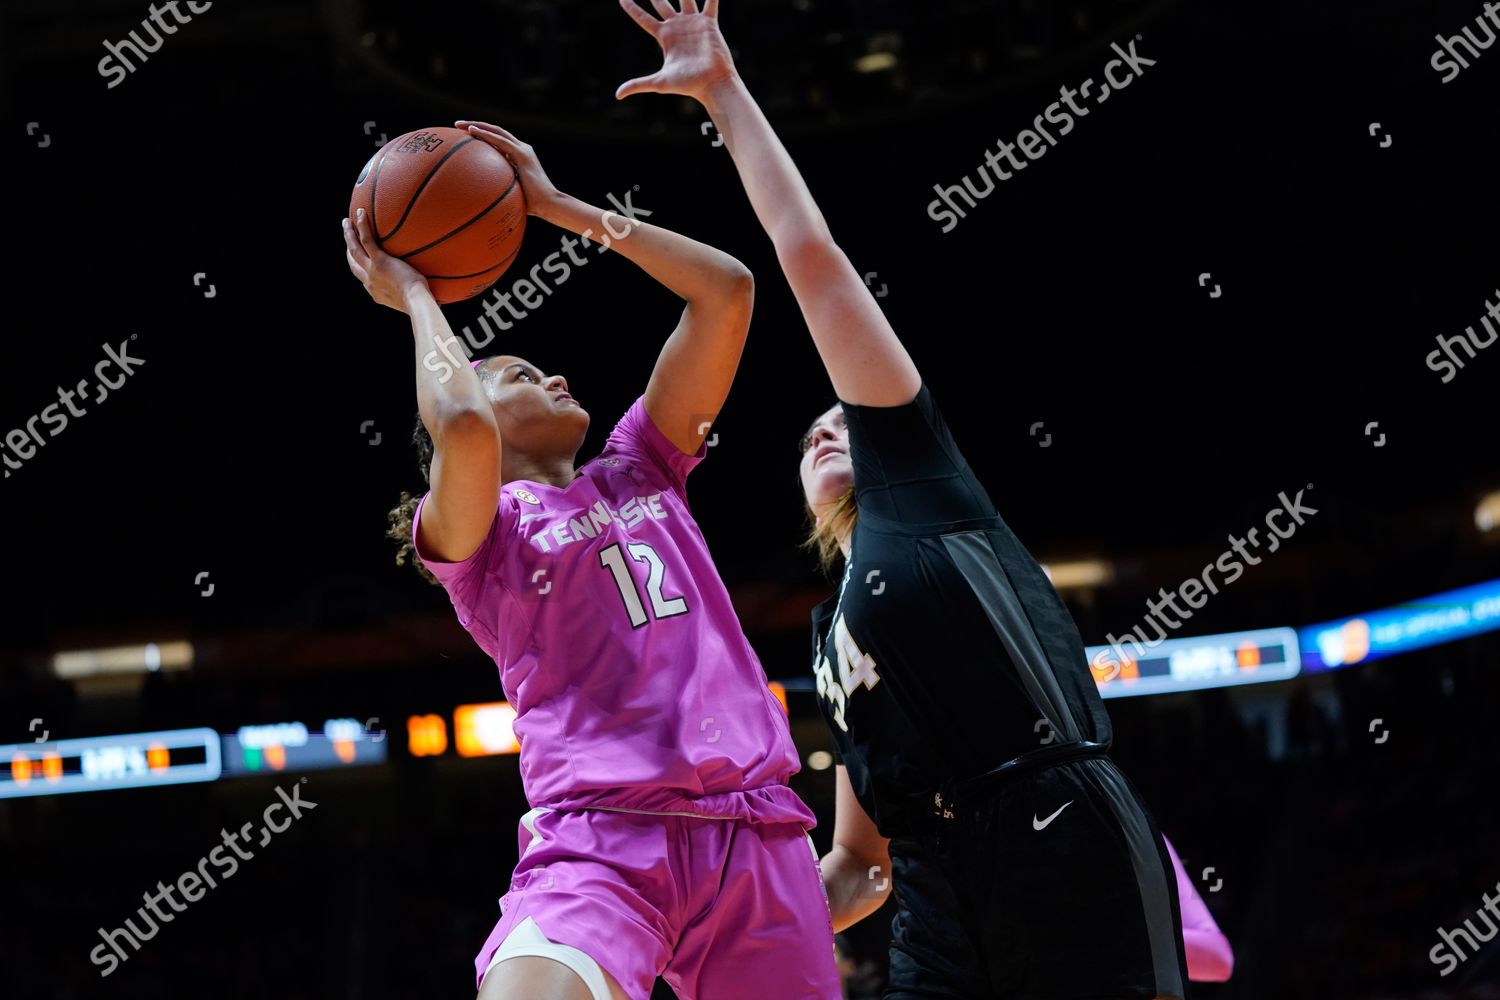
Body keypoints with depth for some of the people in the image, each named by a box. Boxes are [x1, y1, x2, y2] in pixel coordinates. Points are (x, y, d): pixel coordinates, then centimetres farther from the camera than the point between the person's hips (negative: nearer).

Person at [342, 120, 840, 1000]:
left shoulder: (640, 471, 24)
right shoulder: (475, 528, 10)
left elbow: (728, 289, 17)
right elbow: (463, 429, -15)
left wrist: (558, 205, 19)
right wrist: (413, 294, 3)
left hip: (757, 828, 5)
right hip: (599, 836, -5)